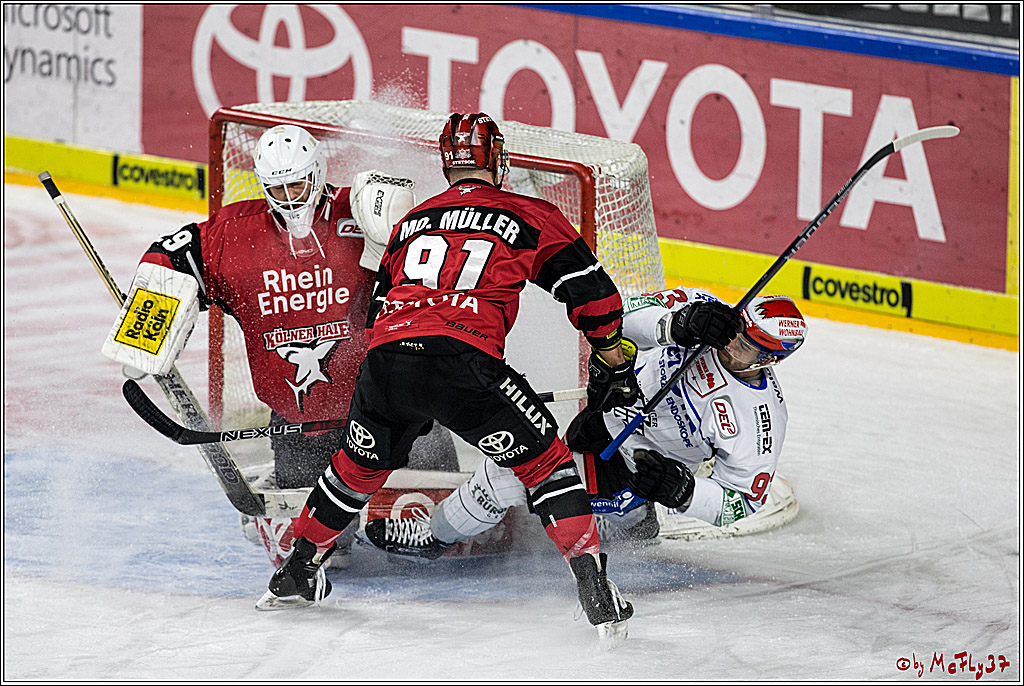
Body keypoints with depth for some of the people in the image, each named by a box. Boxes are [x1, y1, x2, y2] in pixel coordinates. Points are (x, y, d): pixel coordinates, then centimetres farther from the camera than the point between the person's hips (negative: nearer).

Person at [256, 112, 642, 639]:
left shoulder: (411, 222, 29)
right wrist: (612, 366, 25)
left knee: (361, 464, 29)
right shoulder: (530, 217, 15)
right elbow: (591, 293, 11)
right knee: (544, 460, 7)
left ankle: (295, 574, 40)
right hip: (462, 358, -4)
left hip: (385, 358, 4)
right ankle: (594, 590, -6)